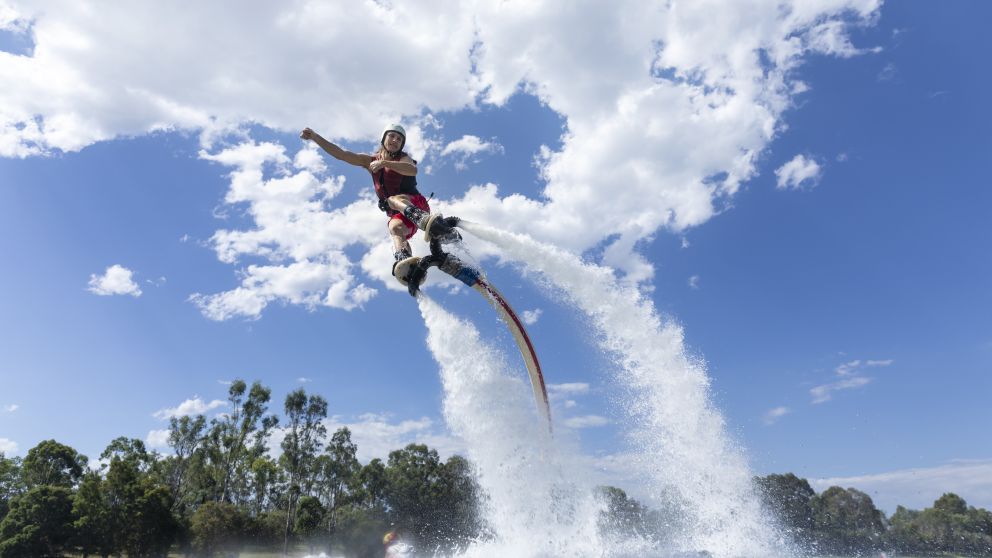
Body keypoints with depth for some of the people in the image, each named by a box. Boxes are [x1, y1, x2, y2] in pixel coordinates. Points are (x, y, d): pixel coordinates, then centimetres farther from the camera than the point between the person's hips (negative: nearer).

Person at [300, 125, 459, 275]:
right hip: (398, 214, 3)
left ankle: (426, 220, -61)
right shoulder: (371, 160, 17)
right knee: (395, 227, -31)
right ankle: (405, 261, -59)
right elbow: (341, 154, 9)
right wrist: (315, 137, -1)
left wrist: (385, 163, -30)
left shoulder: (403, 158, 5)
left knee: (394, 199, -35)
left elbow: (413, 170, -20)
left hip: (415, 204, -3)